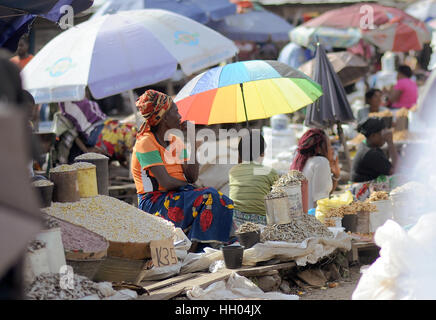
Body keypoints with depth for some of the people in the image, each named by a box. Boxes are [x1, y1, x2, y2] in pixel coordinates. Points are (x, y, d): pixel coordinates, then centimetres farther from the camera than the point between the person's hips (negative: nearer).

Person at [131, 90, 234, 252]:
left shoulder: (176, 141, 14)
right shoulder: (146, 143, -11)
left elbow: (192, 177, 3)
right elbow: (166, 183, -20)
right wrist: (187, 185, -4)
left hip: (177, 196, 8)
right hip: (154, 202, -8)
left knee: (224, 201, -16)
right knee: (208, 197, -26)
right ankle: (192, 248, -23)